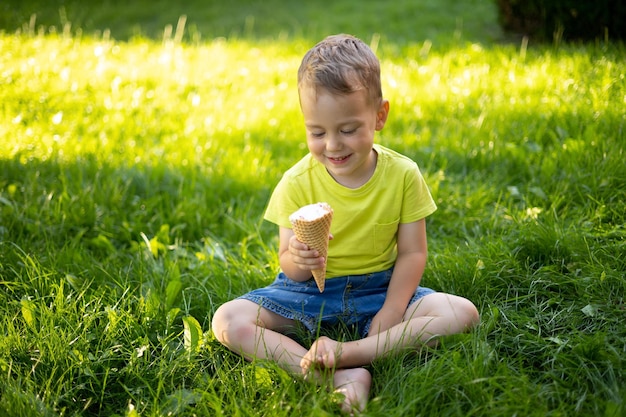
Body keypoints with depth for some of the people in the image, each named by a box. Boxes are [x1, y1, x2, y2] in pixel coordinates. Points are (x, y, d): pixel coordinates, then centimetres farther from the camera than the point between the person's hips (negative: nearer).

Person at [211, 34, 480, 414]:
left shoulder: (403, 175, -9)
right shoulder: (297, 183, -10)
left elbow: (412, 253, -6)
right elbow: (290, 268, -9)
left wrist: (389, 318, -20)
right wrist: (296, 259, -35)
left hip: (379, 289, 0)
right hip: (309, 294, 0)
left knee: (463, 313, -23)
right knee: (228, 321, -24)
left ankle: (347, 352, -31)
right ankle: (341, 377, -35)